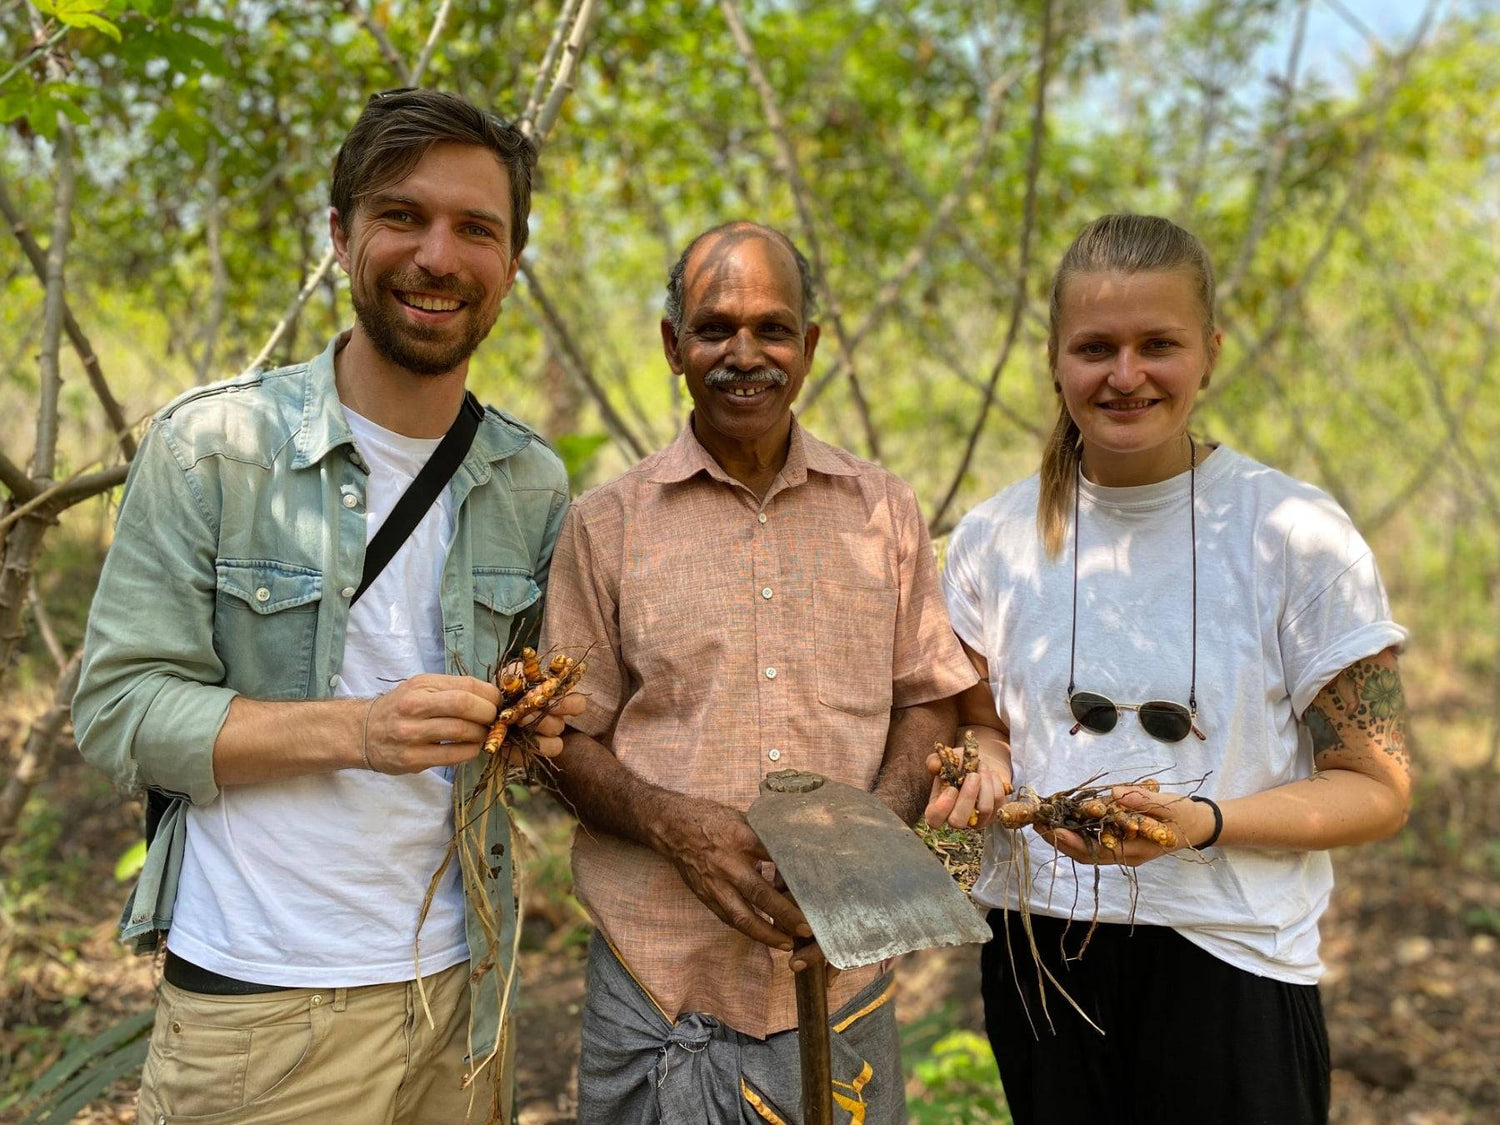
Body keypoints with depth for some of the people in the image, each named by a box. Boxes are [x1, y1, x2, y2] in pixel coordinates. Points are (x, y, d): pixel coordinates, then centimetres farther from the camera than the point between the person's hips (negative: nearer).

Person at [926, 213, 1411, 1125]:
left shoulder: (1299, 535, -10)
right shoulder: (994, 538, 1)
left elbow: (1378, 790, -7)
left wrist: (1200, 823, -23)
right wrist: (984, 769, -8)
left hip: (1226, 957, -3)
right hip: (1037, 955, 3)